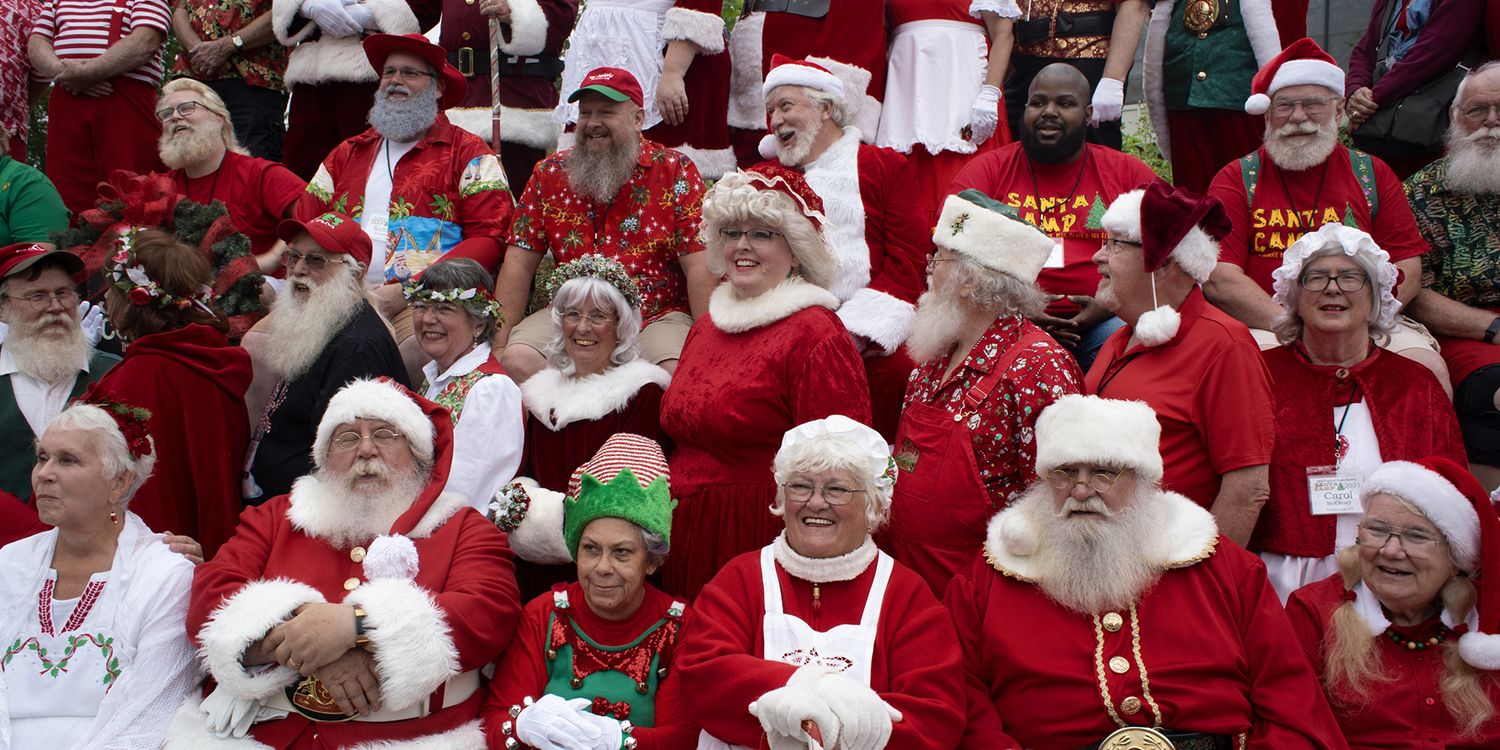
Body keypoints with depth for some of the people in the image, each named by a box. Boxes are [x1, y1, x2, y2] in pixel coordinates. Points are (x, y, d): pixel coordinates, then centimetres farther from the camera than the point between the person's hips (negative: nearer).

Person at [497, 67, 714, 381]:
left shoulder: (675, 171, 0)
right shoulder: (550, 174, 8)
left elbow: (699, 266, -7)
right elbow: (519, 263, 6)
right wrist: (498, 341, -3)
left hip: (658, 317, -2)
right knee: (516, 361, -24)